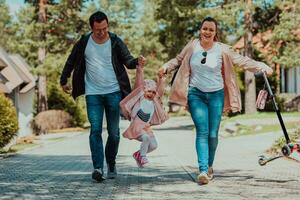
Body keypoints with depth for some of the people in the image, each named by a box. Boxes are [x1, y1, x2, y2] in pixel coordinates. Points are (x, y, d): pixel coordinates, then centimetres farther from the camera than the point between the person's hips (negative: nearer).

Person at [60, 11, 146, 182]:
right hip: (93, 94, 0)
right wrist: (64, 81, 14)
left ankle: (111, 164, 24)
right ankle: (98, 168, -14)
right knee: (95, 130, -11)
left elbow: (128, 60, -8)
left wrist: (137, 62, -30)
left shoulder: (115, 42, -2)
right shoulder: (84, 42, 0)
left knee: (114, 132, 5)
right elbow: (71, 61, 12)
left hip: (113, 92, 0)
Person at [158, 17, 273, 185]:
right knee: (202, 132, -11)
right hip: (196, 94, 0)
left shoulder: (222, 50, -4)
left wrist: (262, 67, -10)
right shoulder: (192, 46, -1)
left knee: (213, 134, 1)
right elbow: (178, 60, 14)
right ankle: (203, 170, -19)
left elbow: (242, 61, -2)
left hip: (216, 95, 0)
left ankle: (209, 166, 23)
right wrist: (166, 67, -1)